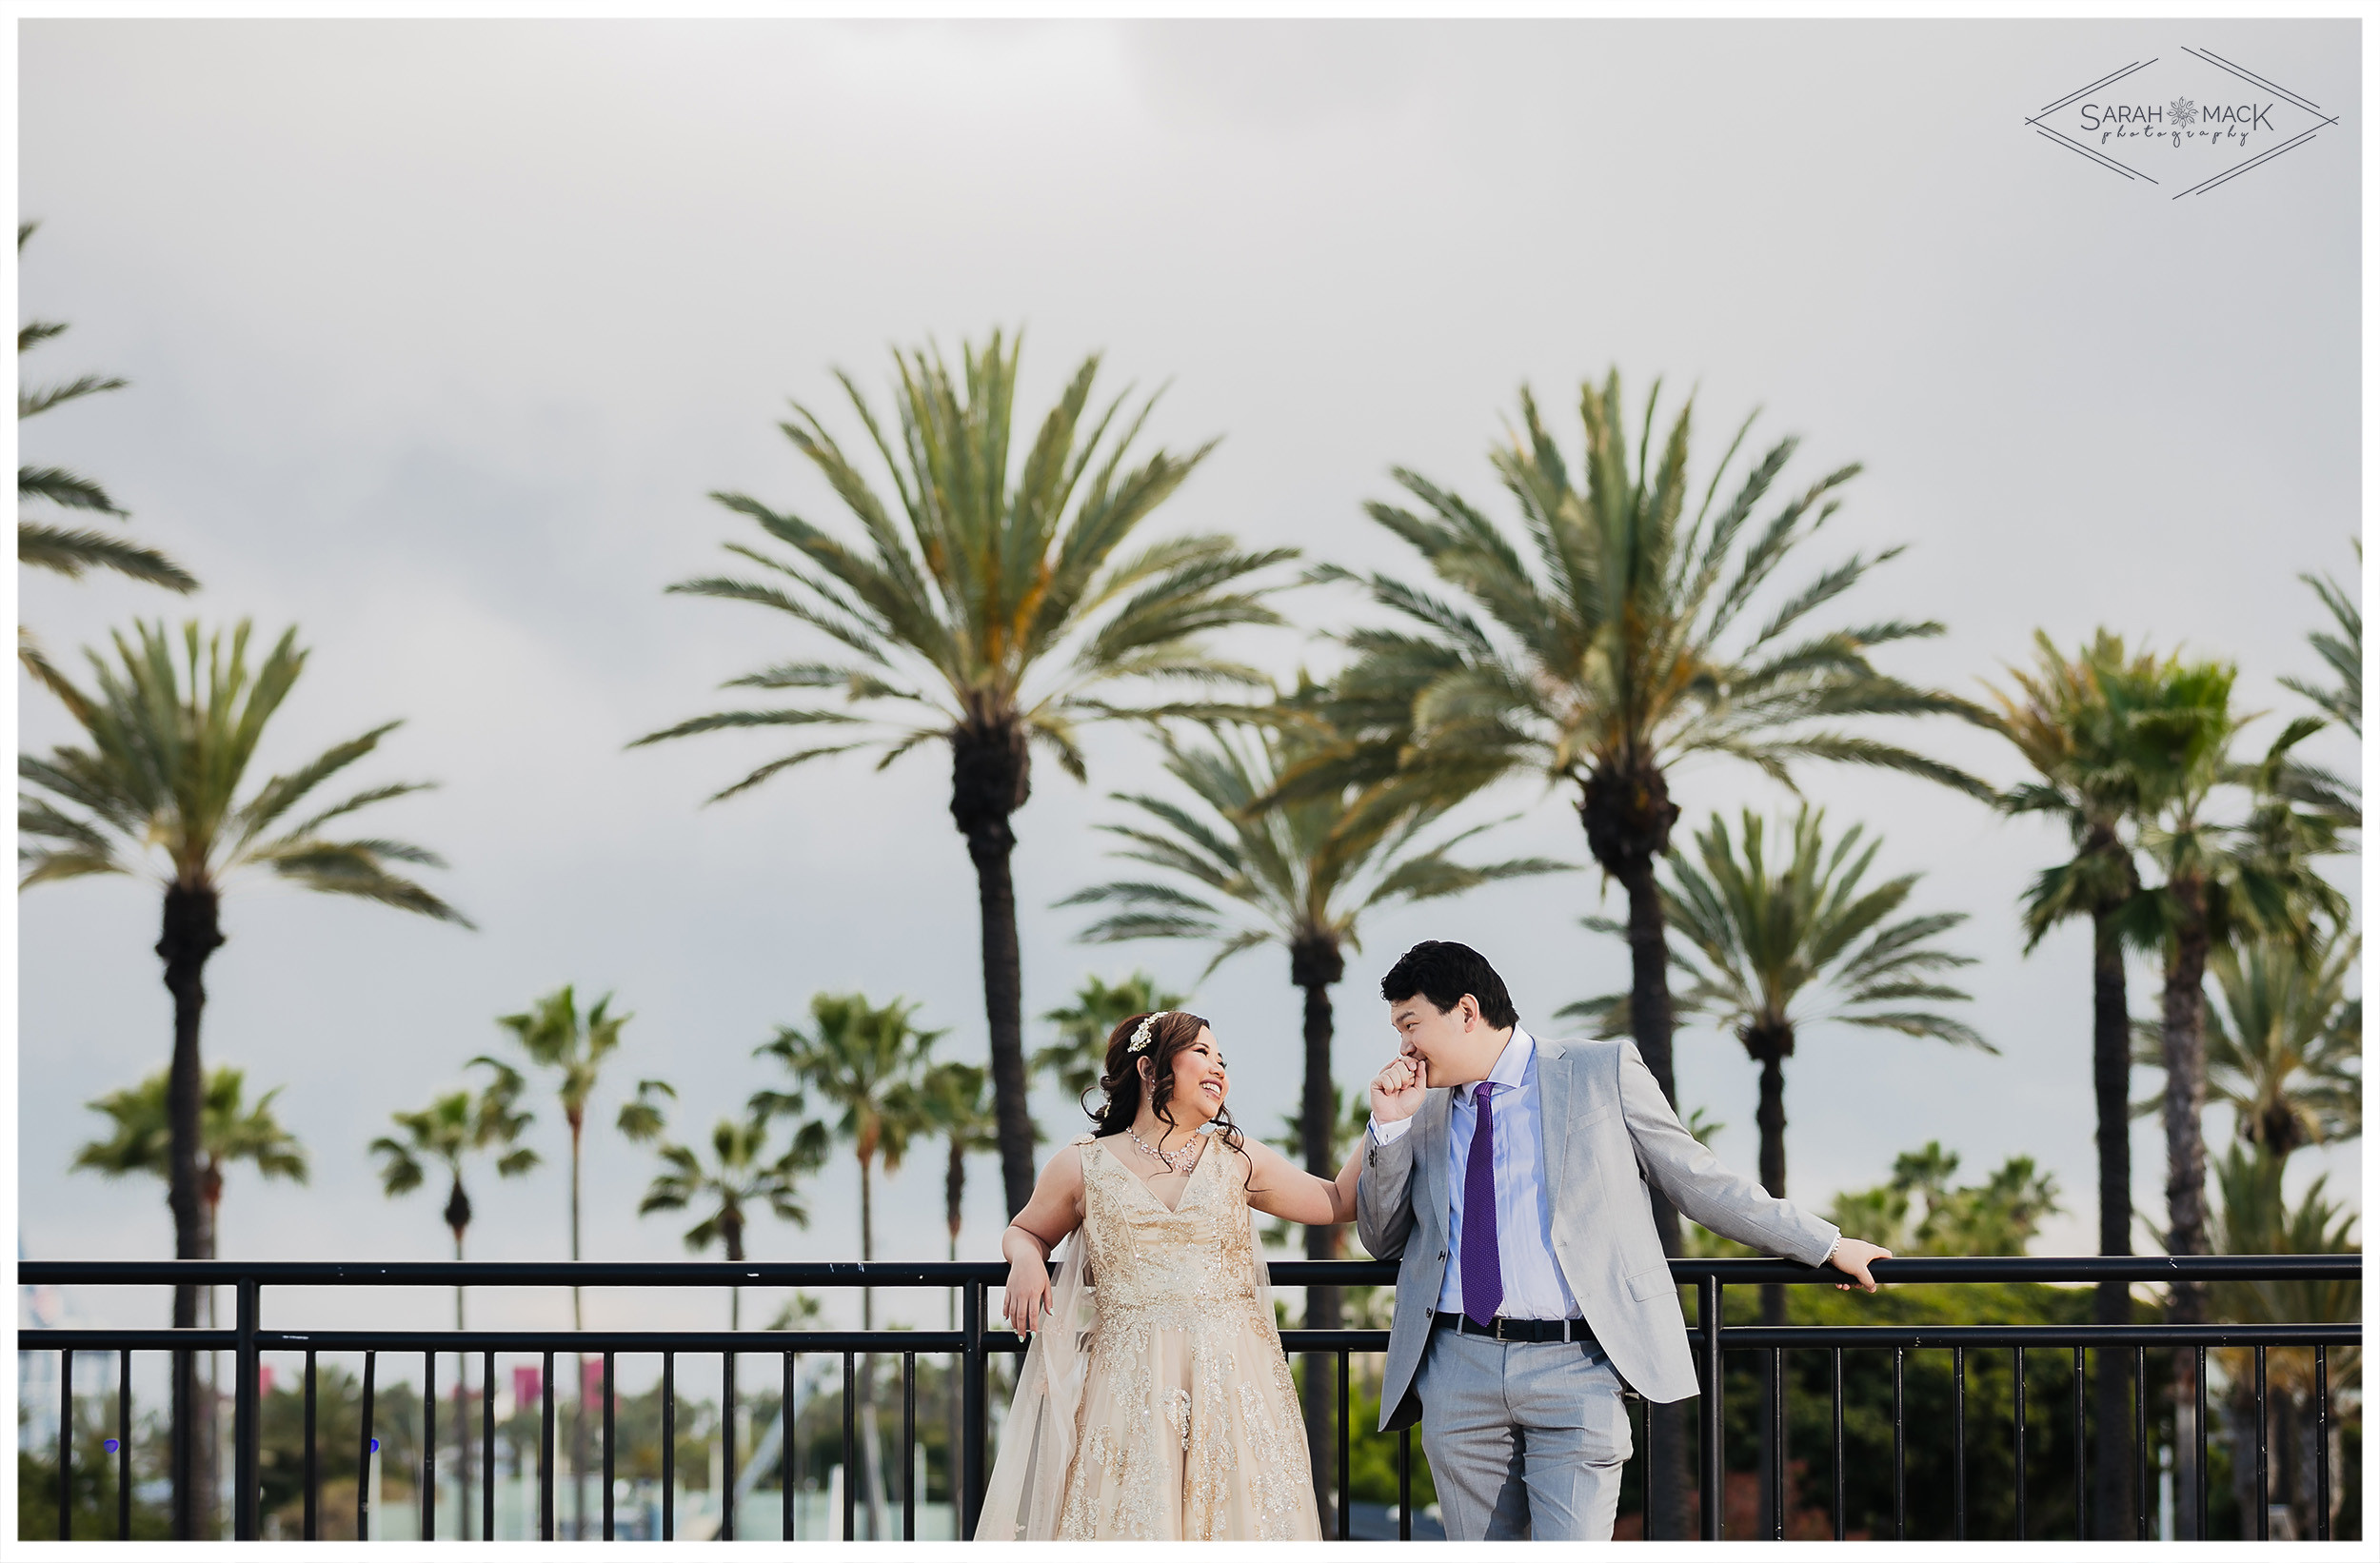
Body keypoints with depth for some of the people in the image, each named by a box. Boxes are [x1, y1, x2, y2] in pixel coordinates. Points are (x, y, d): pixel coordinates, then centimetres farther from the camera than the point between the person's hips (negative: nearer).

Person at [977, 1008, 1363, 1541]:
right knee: (1128, 1518, -8)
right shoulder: (1083, 1167, 7)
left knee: (1234, 1511, -4)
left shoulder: (1237, 1158, 12)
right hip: (1130, 1390, -2)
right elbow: (1024, 1232, 21)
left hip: (1233, 1382, 2)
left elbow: (1338, 1203, 17)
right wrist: (1026, 1261, -1)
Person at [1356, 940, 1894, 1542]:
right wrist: (1389, 1126, 4)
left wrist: (1825, 1245, 10)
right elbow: (1381, 1238, 19)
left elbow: (1698, 1181, 10)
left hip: (1574, 1364, -4)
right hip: (1458, 1370, 4)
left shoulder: (1603, 1072, 5)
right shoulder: (1424, 1108, 15)